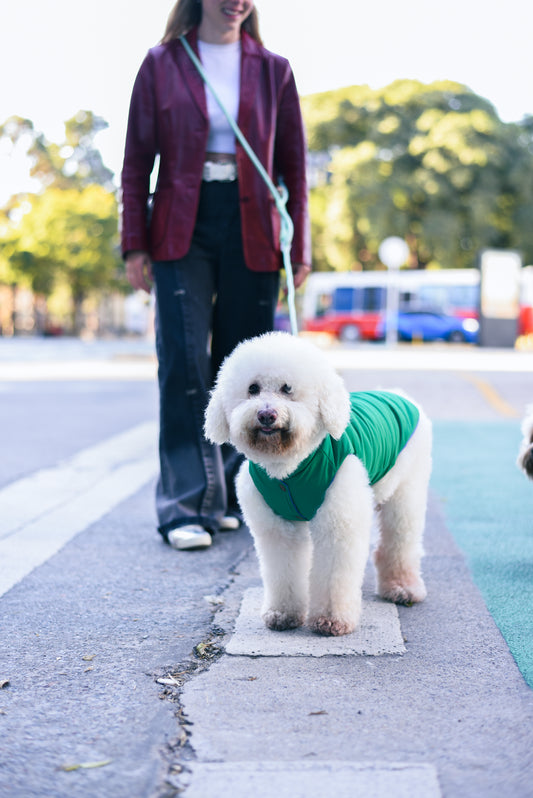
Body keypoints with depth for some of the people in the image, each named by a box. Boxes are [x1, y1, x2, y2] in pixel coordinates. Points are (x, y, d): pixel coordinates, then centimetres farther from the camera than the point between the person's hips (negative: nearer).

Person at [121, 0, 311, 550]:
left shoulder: (273, 70, 10)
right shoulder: (161, 64, 6)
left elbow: (293, 165, 10)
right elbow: (137, 162, 6)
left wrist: (300, 247, 5)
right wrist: (135, 245, -1)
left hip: (250, 235, 2)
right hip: (182, 232, -1)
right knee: (184, 361, -10)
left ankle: (226, 495, 16)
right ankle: (186, 505, -6)